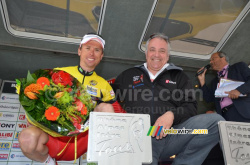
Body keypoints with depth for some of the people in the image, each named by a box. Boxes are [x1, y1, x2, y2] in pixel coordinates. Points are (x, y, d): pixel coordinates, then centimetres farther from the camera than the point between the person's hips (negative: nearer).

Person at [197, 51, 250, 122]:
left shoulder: (239, 67, 13)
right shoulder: (214, 81, 26)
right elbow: (209, 98, 16)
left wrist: (239, 90, -17)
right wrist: (202, 80, 13)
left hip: (243, 111, -5)